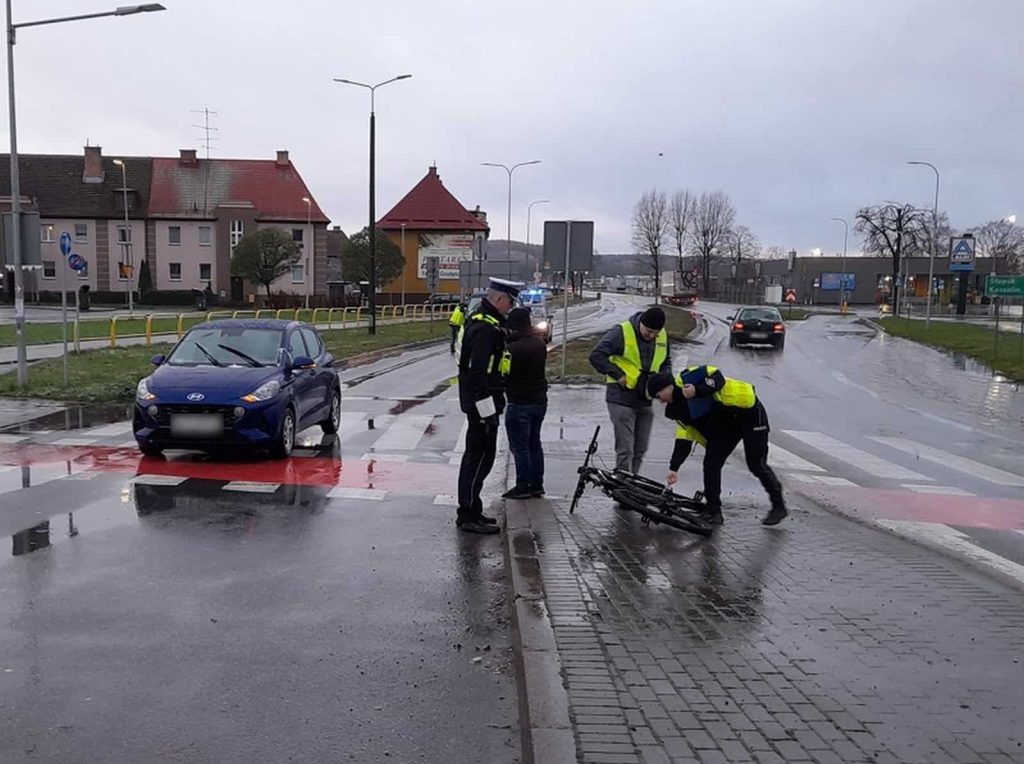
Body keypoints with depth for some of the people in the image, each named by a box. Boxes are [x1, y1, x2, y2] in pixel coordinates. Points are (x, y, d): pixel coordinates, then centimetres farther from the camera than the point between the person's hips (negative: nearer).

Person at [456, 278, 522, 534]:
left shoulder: (479, 319, 14)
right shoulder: (485, 328, -20)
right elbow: (479, 373, -25)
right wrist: (488, 411, -23)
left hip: (476, 403, 11)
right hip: (482, 404, -11)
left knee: (475, 456, 17)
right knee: (480, 457, -5)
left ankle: (470, 511, 26)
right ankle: (468, 516, 2)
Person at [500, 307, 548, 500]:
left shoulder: (513, 348, -20)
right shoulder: (540, 344, 4)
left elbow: (503, 374, -18)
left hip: (520, 403, -8)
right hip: (539, 400, 8)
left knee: (519, 446, 2)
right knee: (534, 444, 16)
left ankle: (523, 486, 7)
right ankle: (537, 485, 21)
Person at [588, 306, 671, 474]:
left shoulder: (663, 336, 5)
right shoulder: (622, 332, -15)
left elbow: (667, 361, 22)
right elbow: (596, 355, -15)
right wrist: (618, 375, -16)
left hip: (645, 399, 6)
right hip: (622, 399, -6)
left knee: (640, 449, 12)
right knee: (625, 450, -7)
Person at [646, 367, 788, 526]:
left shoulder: (686, 378, -17)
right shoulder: (678, 407, 8)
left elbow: (718, 378, -27)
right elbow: (684, 439, 5)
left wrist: (697, 391, -37)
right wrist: (674, 468, 0)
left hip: (750, 412, -9)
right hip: (726, 423, 9)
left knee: (757, 466, -4)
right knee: (711, 464, -1)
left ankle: (779, 507, 14)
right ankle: (714, 512, 9)